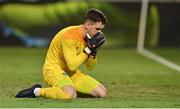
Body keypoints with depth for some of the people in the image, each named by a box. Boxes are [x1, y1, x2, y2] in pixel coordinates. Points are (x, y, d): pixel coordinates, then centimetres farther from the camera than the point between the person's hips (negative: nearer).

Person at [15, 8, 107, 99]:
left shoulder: (88, 36, 2)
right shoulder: (70, 36, -23)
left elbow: (90, 67, 10)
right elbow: (72, 65, -28)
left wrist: (94, 52, -10)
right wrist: (89, 49, -24)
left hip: (70, 72, 9)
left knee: (102, 92, -3)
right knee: (70, 95, -38)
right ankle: (36, 91, -16)